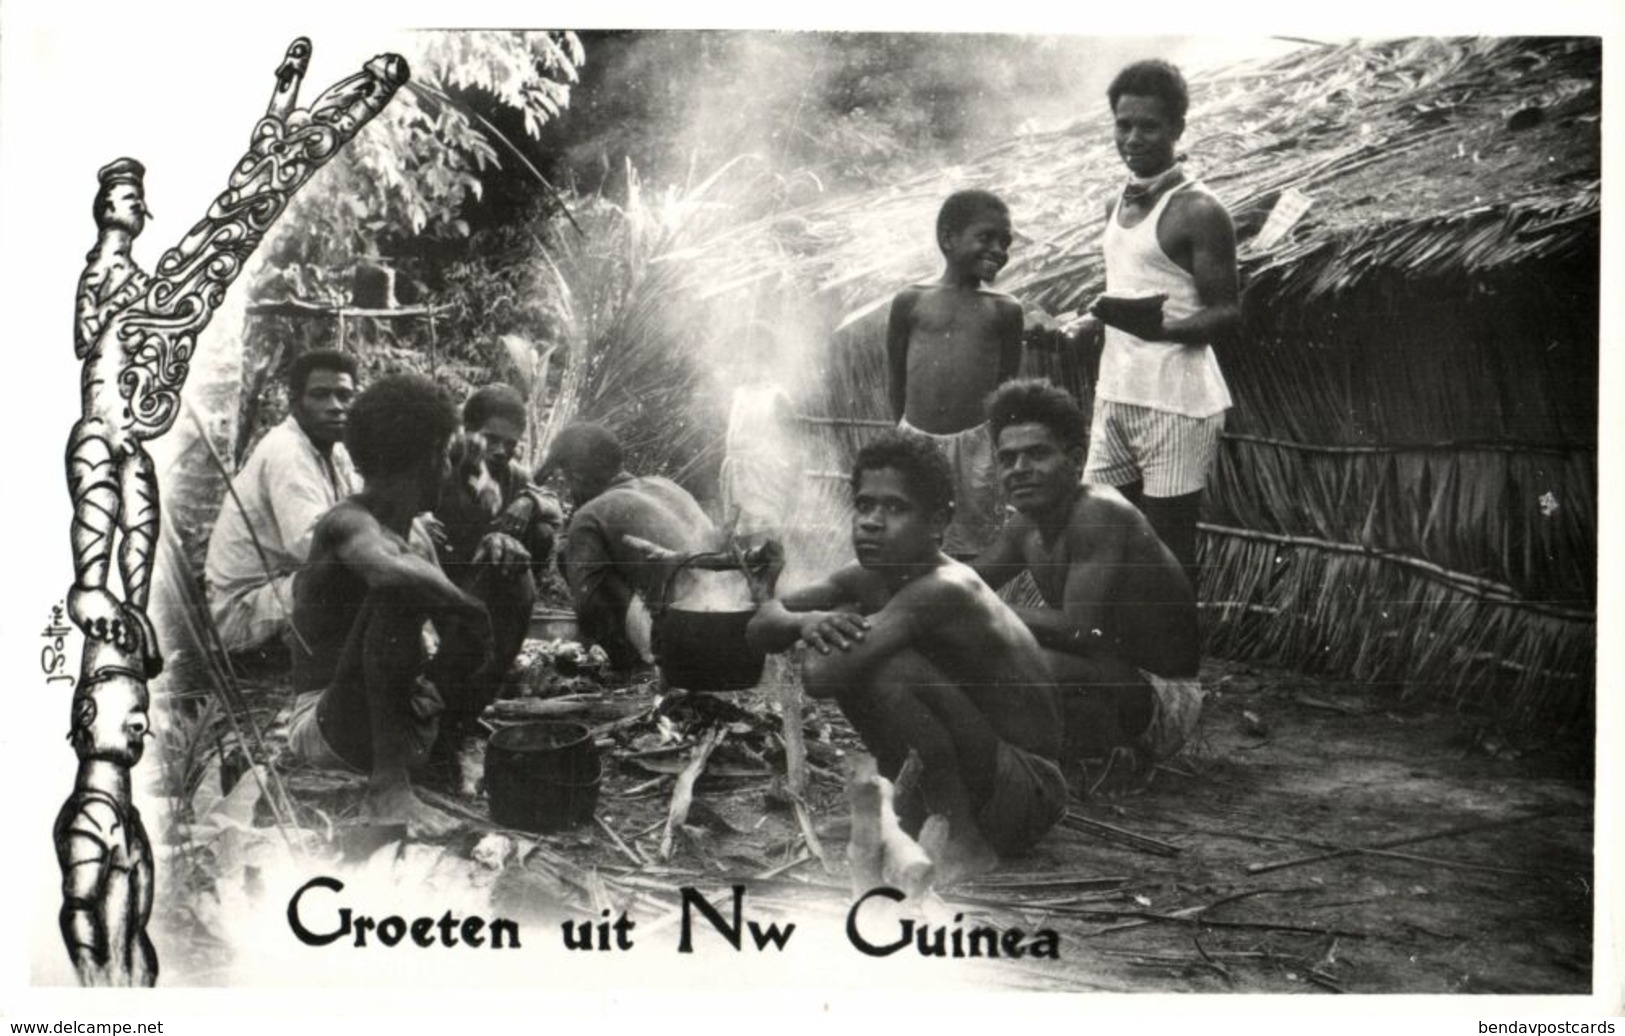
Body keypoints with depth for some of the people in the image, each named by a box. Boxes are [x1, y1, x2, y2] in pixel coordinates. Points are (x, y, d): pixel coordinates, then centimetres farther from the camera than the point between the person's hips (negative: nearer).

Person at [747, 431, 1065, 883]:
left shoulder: (944, 590, -27)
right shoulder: (867, 580, 0)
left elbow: (820, 680, -35)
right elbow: (761, 625, 4)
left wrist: (852, 626, -12)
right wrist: (807, 622, -20)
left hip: (1027, 790, -8)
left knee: (886, 667, -28)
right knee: (848, 653, 2)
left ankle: (960, 841, -13)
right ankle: (913, 812, 9)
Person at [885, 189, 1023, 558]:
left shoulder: (1004, 311, 3)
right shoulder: (911, 301, 0)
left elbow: (1007, 382, 8)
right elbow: (895, 375, 9)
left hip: (974, 444, 0)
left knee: (970, 548, 7)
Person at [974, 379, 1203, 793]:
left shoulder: (1098, 514, -25)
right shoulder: (1026, 526, 1)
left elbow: (1080, 631, -32)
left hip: (1167, 699, -9)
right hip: (1115, 676, 9)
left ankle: (1123, 752, -6)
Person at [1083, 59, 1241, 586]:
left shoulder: (1197, 211, -11)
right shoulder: (1118, 206, 13)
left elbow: (1228, 313, -14)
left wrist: (1163, 327, -29)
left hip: (1175, 400, -8)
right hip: (1115, 393, 8)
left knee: (1169, 547, -1)